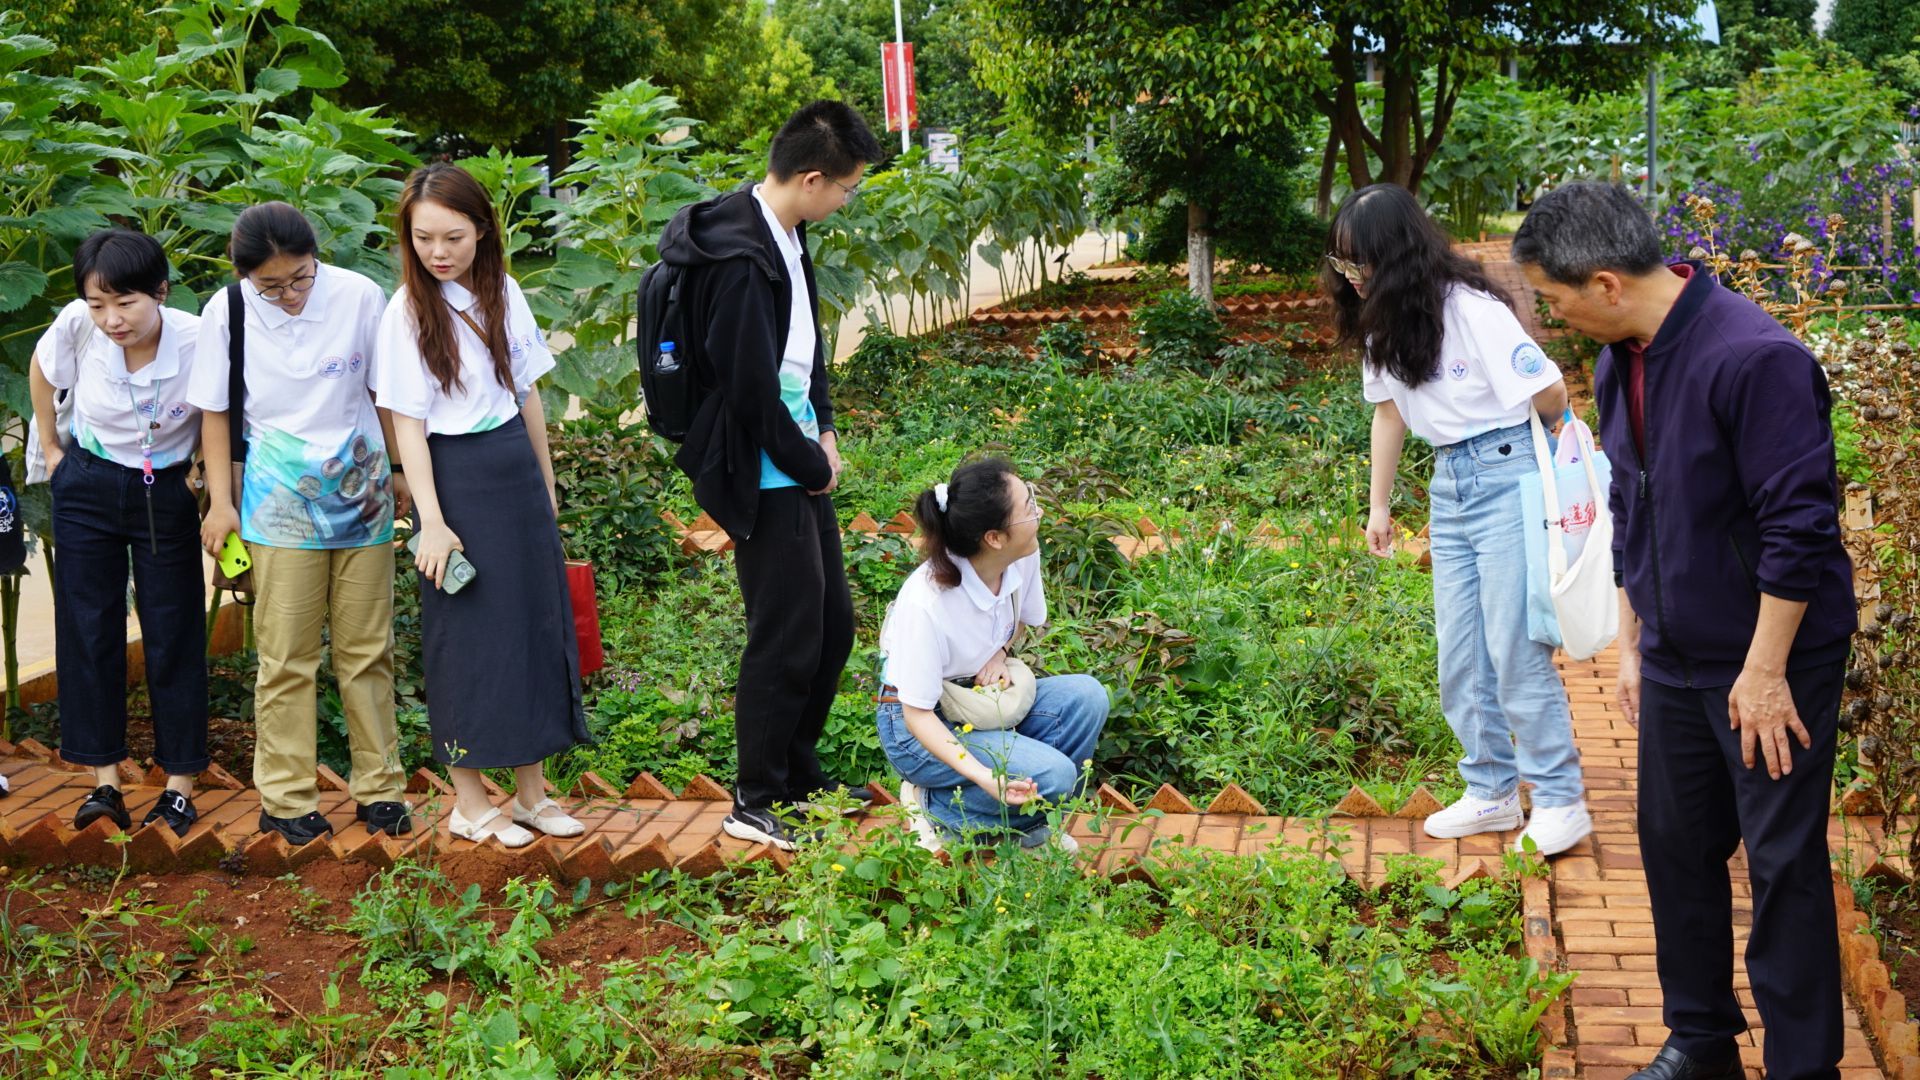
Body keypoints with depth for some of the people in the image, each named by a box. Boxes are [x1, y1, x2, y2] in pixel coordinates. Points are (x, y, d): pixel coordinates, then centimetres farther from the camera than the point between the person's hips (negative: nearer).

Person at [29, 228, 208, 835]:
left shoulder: (197, 341, -26)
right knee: (88, 630, 3)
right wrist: (52, 449, 9)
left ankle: (180, 786, 11)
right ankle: (104, 780, 12)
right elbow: (41, 373, 3)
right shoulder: (77, 326, -19)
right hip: (87, 490, 2)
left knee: (173, 636, 2)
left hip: (166, 497, -2)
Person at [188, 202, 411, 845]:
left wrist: (398, 470, 11)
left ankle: (378, 787, 20)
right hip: (281, 504, -1)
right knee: (285, 657, 2)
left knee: (367, 649, 9)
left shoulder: (358, 296, -9)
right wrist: (221, 500, -1)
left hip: (362, 494, 1)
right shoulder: (228, 312, -8)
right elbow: (216, 411, 2)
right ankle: (287, 798, 13)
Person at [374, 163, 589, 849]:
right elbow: (407, 425, -12)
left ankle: (531, 790, 22)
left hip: (516, 472, 6)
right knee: (466, 635, 1)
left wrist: (546, 484, 14)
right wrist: (432, 522, -16)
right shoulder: (407, 311, -10)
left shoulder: (503, 294, 5)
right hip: (455, 476, -5)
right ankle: (468, 803, 14)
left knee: (536, 622, 9)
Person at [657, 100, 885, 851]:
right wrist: (810, 464, -11)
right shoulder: (741, 260, -24)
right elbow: (752, 388, -24)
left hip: (802, 468, 10)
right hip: (764, 479, -10)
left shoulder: (786, 236, 6)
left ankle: (798, 771, 34)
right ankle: (755, 804, 15)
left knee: (832, 622, 18)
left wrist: (824, 430, 7)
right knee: (787, 639, -1)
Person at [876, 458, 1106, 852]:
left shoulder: (1023, 558, -14)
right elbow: (918, 714, -24)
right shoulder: (927, 602, -32)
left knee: (1087, 695, -16)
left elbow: (1030, 620, 12)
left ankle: (1029, 820, -1)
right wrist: (983, 776, -37)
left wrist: (999, 654, -11)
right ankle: (935, 808, -3)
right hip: (920, 724, -7)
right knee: (1052, 774, -25)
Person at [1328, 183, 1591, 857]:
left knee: (1516, 648, -7)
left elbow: (1550, 394, -16)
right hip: (1447, 485, 8)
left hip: (1507, 475, -8)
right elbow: (1389, 410, 16)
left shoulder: (1470, 308, -18)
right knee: (1459, 656, 9)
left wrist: (1545, 450, 2)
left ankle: (1561, 800, 2)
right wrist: (1379, 505, 16)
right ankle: (1493, 793, 20)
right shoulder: (1381, 321, 6)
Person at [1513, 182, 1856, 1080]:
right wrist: (1631, 644, 16)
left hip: (1774, 660, -8)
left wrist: (1764, 671, -19)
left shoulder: (1755, 358, -22)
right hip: (1676, 661, 8)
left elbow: (1799, 526, -22)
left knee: (1783, 864, 1)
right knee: (1675, 845, 14)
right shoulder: (1619, 365, 4)